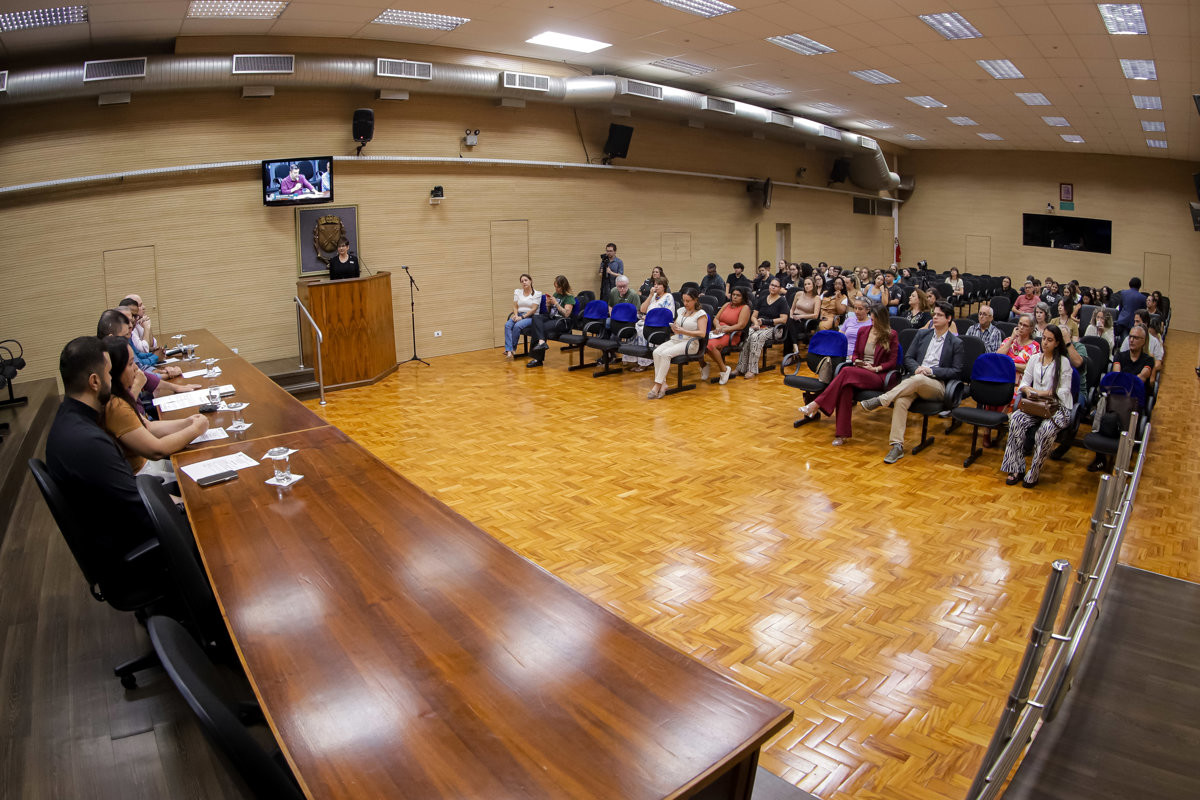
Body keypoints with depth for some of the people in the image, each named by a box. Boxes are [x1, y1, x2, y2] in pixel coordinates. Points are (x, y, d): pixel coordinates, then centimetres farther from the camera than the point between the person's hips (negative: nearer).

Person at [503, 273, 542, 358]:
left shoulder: (537, 294, 1)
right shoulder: (517, 292, 16)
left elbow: (534, 309, -8)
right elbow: (515, 306, 11)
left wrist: (522, 317, -17)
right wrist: (516, 315, -10)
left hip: (530, 317, -4)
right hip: (518, 315, 4)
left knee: (517, 326, -34)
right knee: (507, 325, -29)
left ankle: (513, 349, -20)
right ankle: (509, 350, -37)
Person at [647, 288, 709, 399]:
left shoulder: (701, 314, -1)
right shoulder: (681, 311, 19)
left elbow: (702, 333, -11)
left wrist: (684, 332, -20)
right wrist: (674, 329, 0)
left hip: (690, 343, -6)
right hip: (675, 340, 6)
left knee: (666, 353, -31)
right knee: (657, 352, -24)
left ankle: (657, 385, -28)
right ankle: (663, 383, -28)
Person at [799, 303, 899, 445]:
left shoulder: (891, 335, 4)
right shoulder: (863, 331, 17)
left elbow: (893, 362, 1)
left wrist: (875, 368, -12)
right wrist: (856, 361, 1)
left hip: (879, 376, -4)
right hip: (859, 371, 4)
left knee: (847, 371, -34)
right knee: (846, 387, -35)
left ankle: (816, 405, -35)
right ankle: (842, 433, -39)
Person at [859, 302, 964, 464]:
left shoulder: (956, 343, 11)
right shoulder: (922, 334, 21)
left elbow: (957, 371, 3)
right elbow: (908, 358, 15)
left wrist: (931, 370, -11)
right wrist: (916, 368, -7)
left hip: (937, 385, -2)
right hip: (914, 380, 2)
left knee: (917, 379, -40)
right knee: (900, 401, -33)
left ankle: (880, 401, -39)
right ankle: (897, 445, -37)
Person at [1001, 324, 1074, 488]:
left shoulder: (1063, 362, 0)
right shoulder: (1035, 358, 14)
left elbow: (1064, 390, -6)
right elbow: (1024, 382, 12)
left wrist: (1042, 392, -17)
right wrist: (1028, 390, -11)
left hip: (1058, 407, -4)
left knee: (1047, 429, -36)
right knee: (1016, 419, -29)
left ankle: (1034, 473, -20)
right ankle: (1016, 469, -23)